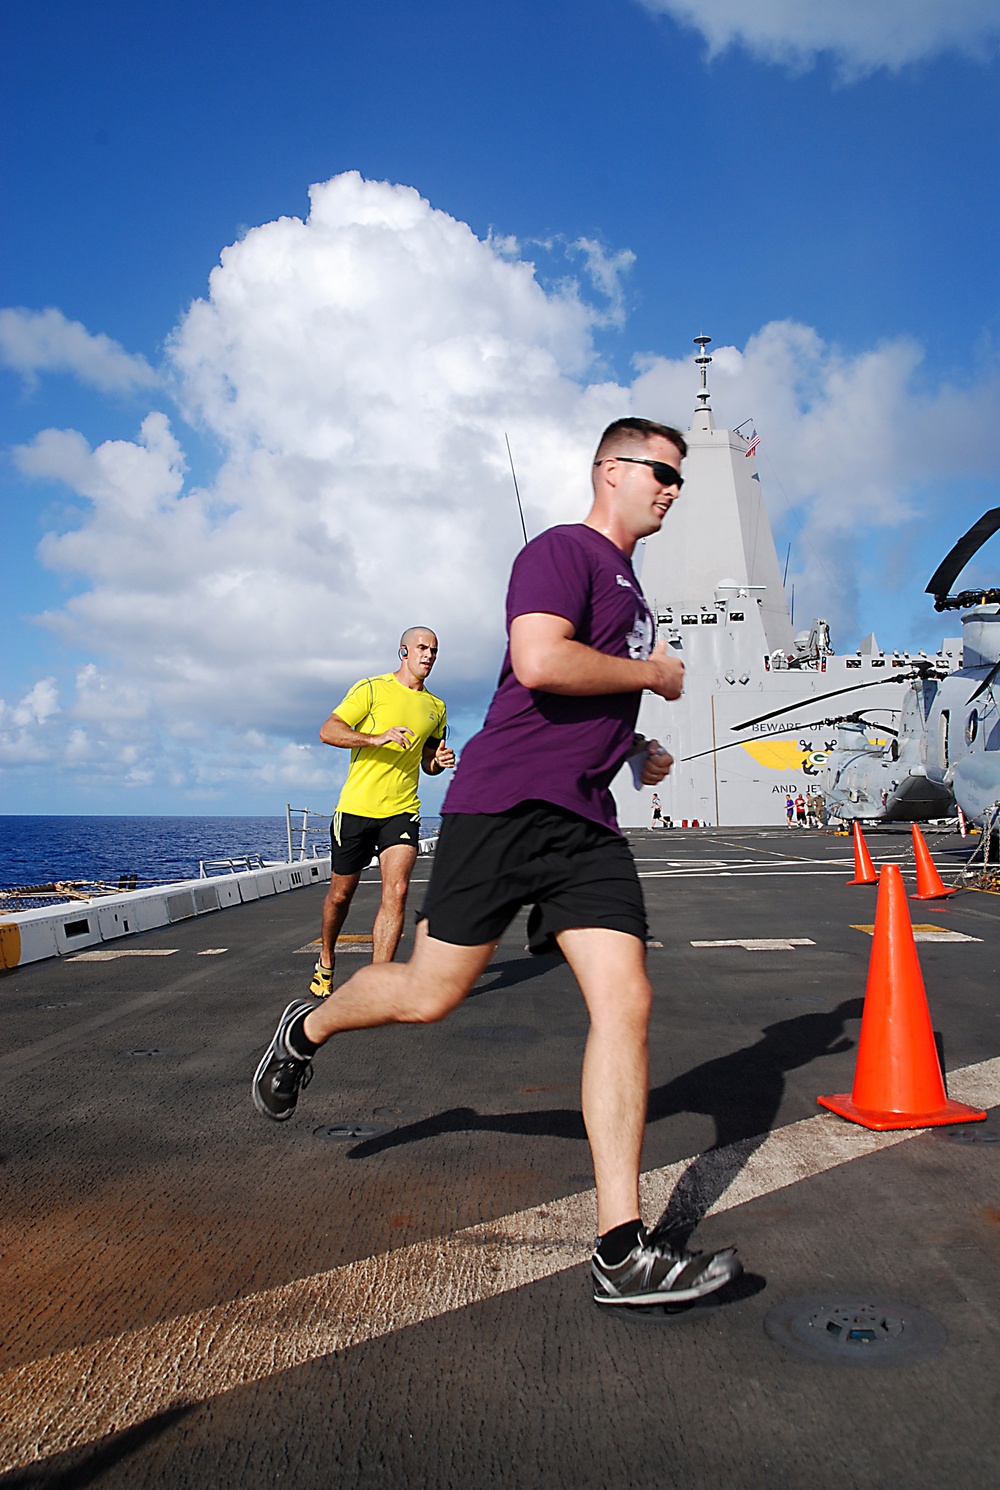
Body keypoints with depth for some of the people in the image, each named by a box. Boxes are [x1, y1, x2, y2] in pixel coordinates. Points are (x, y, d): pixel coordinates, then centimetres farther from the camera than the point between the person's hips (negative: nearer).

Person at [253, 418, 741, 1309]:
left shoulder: (627, 584, 24)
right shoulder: (562, 551, -4)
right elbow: (540, 663, -23)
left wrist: (634, 745, 19)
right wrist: (651, 673, -9)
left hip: (585, 821, 8)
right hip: (505, 805, -8)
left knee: (626, 1002, -6)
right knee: (431, 995, 0)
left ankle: (623, 1252, -3)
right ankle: (308, 1029, 33)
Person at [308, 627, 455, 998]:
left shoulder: (436, 708, 13)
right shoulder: (372, 689, -2)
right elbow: (328, 731, -11)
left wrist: (439, 761, 0)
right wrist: (378, 738, -25)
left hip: (402, 810, 3)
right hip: (356, 806, -2)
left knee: (396, 890, -16)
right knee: (341, 893, 10)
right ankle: (325, 962, 36)